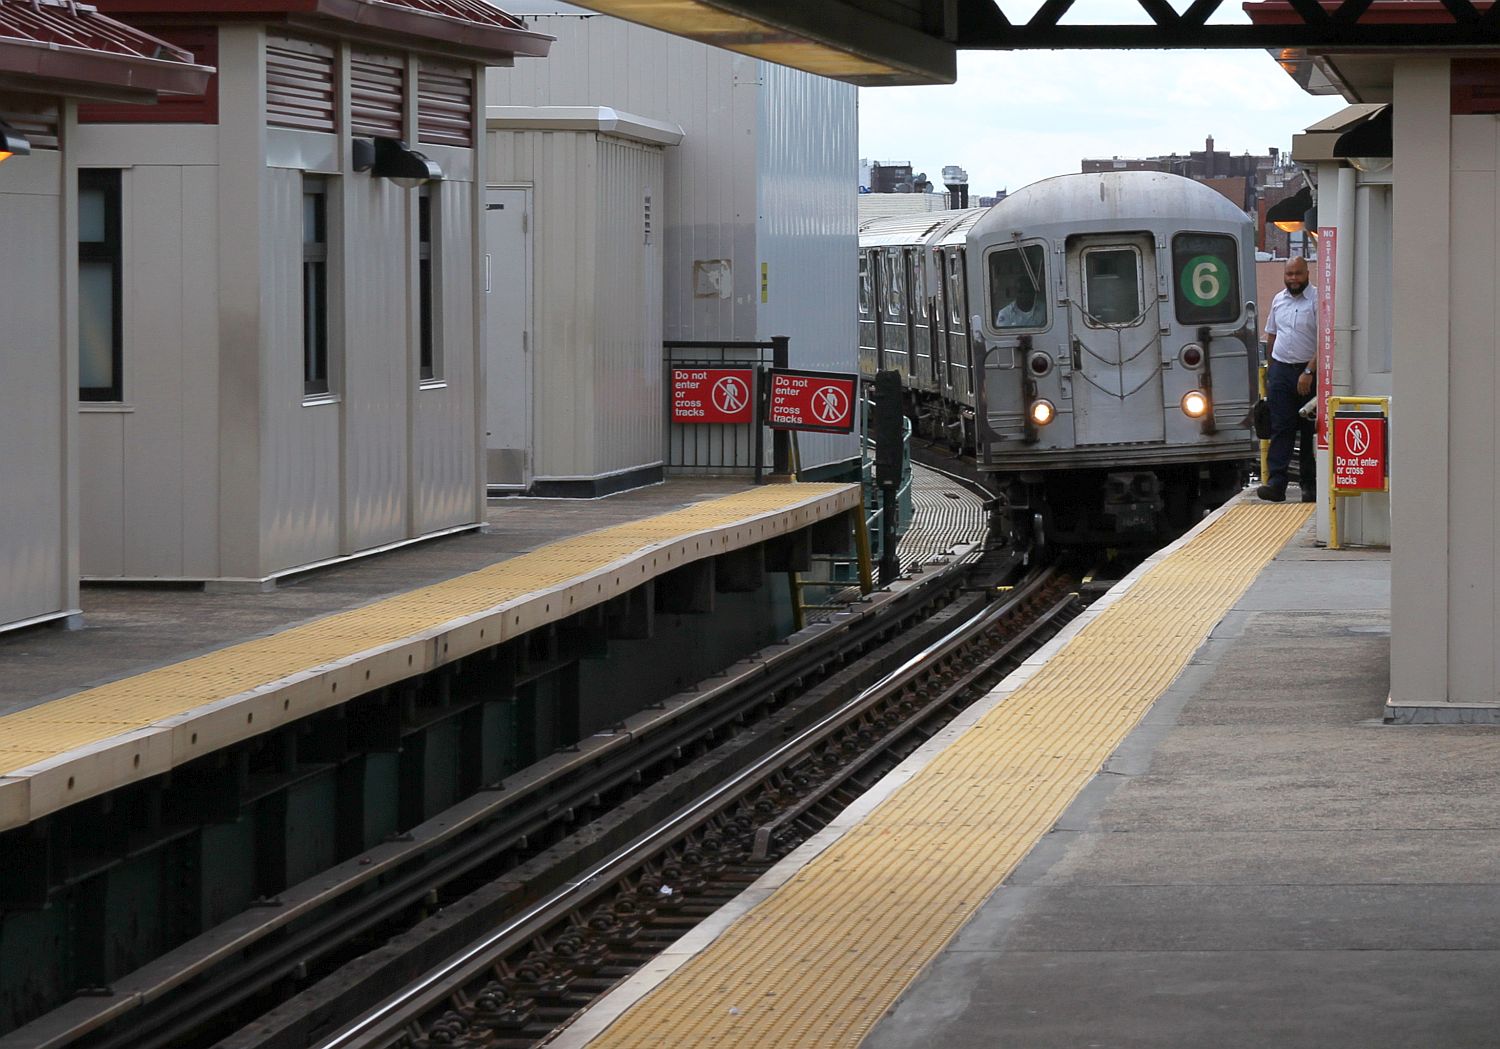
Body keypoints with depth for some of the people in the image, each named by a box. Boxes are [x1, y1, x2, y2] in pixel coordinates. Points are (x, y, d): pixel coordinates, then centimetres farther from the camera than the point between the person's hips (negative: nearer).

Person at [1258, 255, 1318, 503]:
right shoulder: (1278, 300, 12)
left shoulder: (1317, 300, -7)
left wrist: (1308, 373, -18)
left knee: (1310, 431, 3)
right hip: (1281, 369, 4)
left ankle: (1311, 485, 8)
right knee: (1280, 428, -4)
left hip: (1309, 372, -4)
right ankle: (1276, 482, -10)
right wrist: (1271, 369, 15)